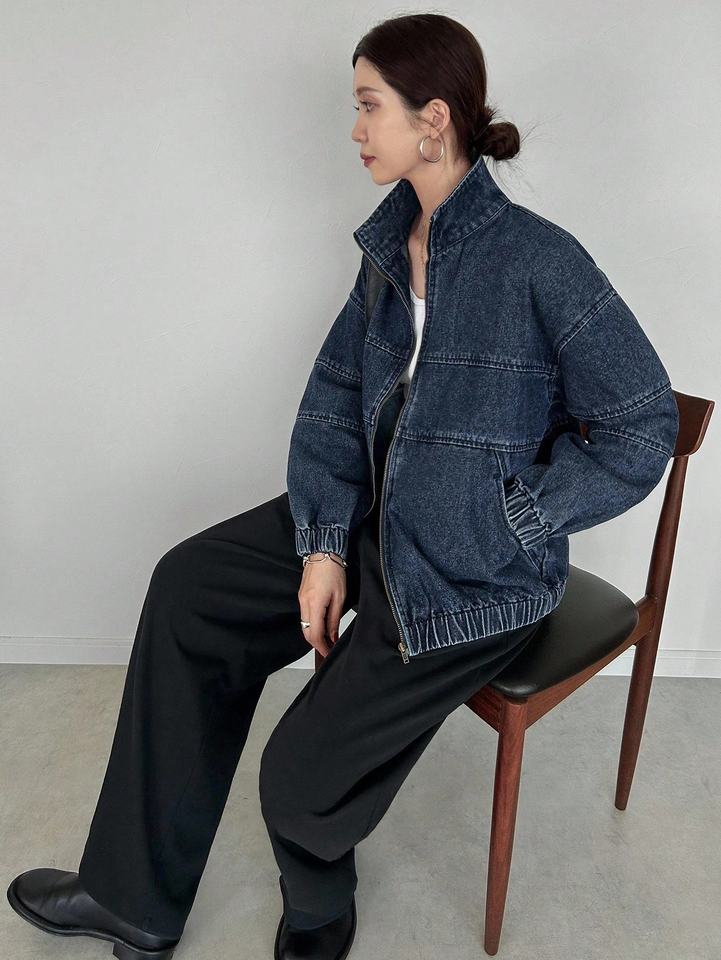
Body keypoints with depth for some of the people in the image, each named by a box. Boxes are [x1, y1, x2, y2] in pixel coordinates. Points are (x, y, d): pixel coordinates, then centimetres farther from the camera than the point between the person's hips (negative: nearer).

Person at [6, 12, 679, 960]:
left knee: (305, 772, -10)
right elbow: (336, 395, 5)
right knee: (189, 588, 2)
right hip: (373, 515, 8)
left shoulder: (539, 262, -19)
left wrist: (504, 519, -15)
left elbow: (642, 429, -16)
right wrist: (323, 543, -5)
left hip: (473, 573, -7)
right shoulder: (392, 242, 4)